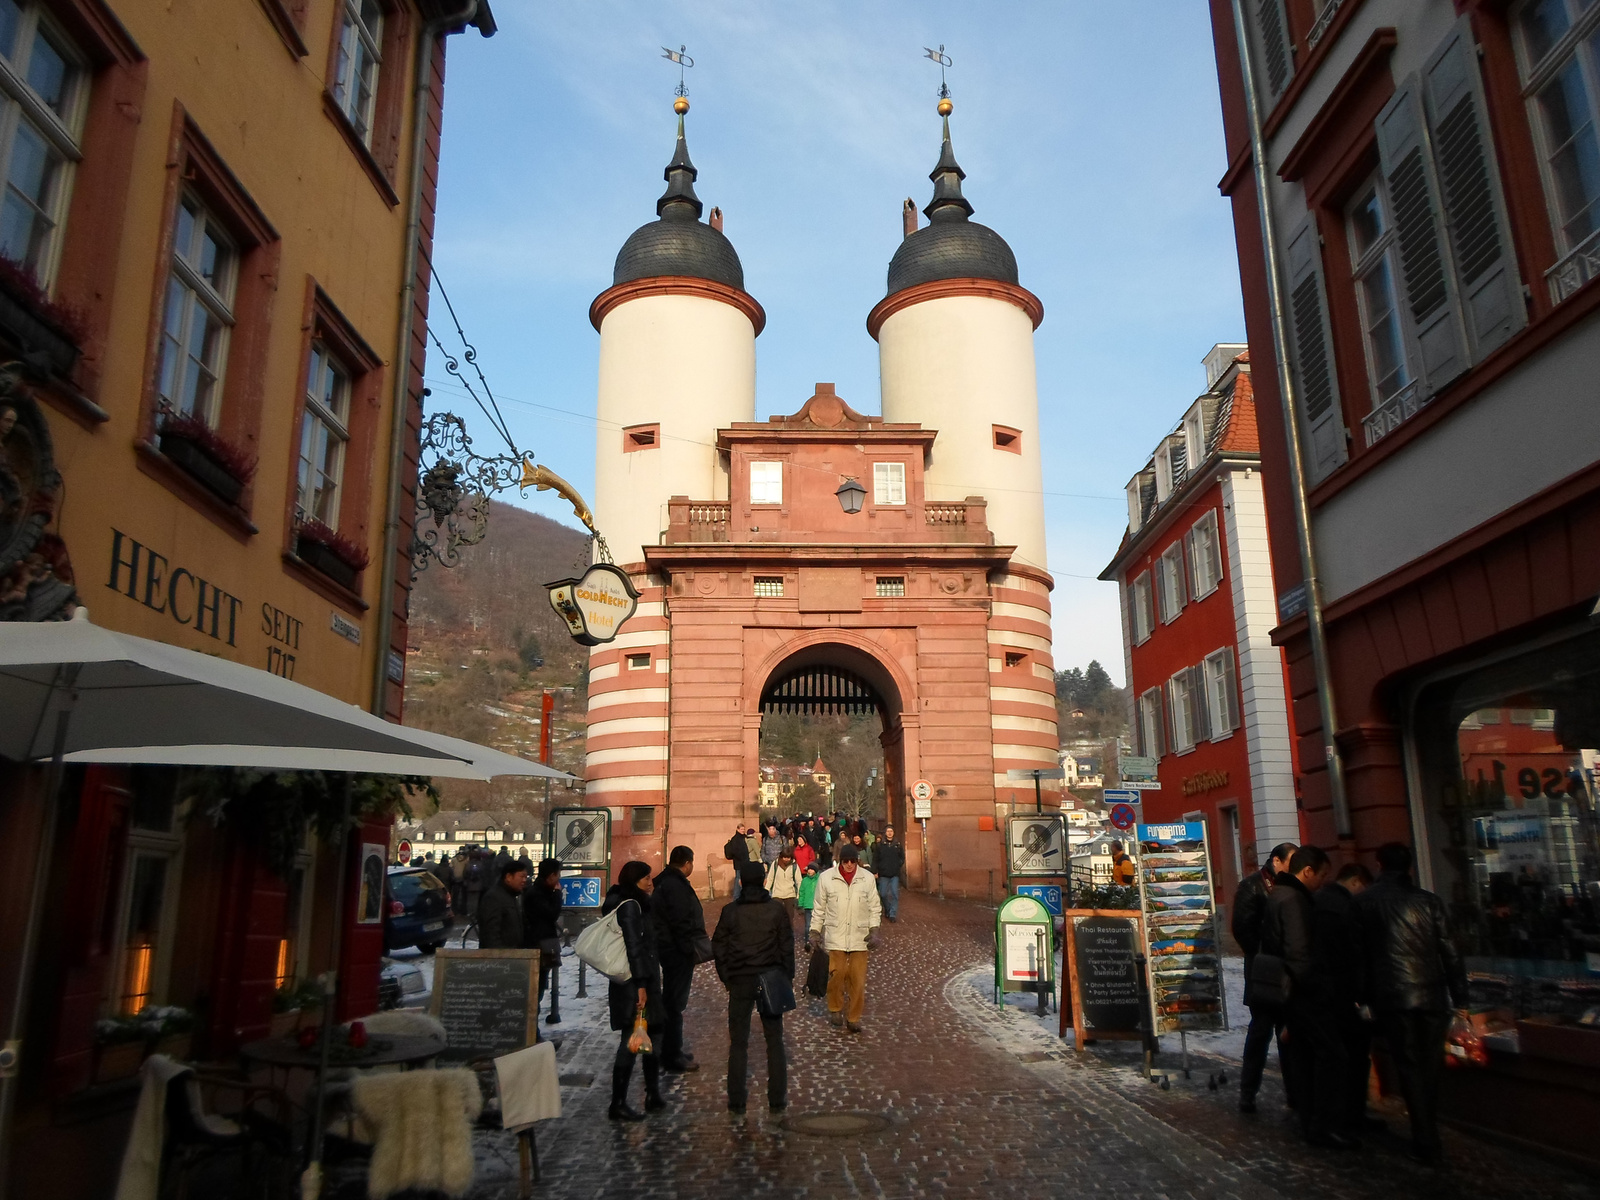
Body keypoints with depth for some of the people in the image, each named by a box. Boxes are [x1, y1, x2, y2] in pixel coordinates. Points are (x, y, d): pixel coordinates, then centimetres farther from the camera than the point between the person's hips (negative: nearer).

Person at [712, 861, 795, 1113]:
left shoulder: (730, 911, -4)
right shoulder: (776, 909, -4)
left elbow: (719, 947, 0)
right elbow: (787, 945, -1)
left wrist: (726, 978, 10)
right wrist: (788, 977, 9)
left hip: (740, 981, 0)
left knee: (738, 1042, 8)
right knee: (774, 1040, 10)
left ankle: (736, 1100, 11)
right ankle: (777, 1098, 12)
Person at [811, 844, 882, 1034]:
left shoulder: (868, 878, -1)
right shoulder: (826, 877, -4)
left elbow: (874, 907, 5)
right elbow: (820, 907, 5)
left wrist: (874, 930, -4)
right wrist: (815, 931, 5)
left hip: (860, 936, 1)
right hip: (835, 936, -1)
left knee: (858, 979, 1)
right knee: (837, 974, -4)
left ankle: (854, 1017, 15)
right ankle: (835, 1008, 22)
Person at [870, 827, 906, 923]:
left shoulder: (898, 845, 5)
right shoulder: (879, 845, 1)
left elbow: (902, 857, 13)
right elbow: (875, 859, 1)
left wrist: (899, 865, -2)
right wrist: (875, 871, -5)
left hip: (895, 874, 1)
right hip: (883, 874, 0)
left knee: (895, 894, -4)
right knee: (883, 894, 3)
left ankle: (893, 914, 0)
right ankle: (887, 910, 25)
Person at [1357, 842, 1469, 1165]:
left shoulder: (1365, 902, 0)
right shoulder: (1429, 900, 1)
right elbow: (1449, 953, 1)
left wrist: (1364, 995, 14)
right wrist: (1459, 998, 7)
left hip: (1392, 997, -2)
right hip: (1432, 995, 2)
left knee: (1410, 1067, 5)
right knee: (1430, 1066, 15)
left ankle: (1426, 1142, 4)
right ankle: (1428, 1135, 26)